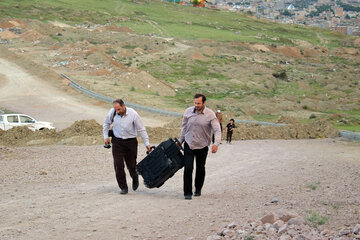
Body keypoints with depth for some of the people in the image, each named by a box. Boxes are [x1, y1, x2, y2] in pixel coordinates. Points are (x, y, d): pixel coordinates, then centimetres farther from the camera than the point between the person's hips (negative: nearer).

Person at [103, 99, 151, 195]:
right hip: (117, 141, 2)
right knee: (118, 165, -6)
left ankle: (135, 179, 38)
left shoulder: (133, 114, -16)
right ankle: (123, 187, 5)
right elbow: (106, 124, 11)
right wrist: (106, 136, 6)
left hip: (131, 142, -2)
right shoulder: (112, 112, -9)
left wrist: (147, 144, -7)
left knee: (131, 164, 6)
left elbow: (141, 129, -7)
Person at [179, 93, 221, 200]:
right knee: (188, 168, -9)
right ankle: (187, 193, -4)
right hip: (188, 144, 1)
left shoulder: (210, 114, -11)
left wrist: (216, 143, -30)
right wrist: (180, 141, 16)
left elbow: (217, 130, -14)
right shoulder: (188, 111, -2)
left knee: (200, 168, 13)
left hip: (202, 146, -1)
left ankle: (198, 189, 34)